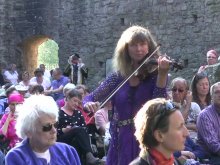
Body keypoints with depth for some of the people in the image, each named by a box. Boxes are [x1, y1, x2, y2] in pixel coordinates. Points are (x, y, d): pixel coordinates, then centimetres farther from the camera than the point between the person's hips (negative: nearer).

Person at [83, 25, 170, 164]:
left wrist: (162, 74, -25)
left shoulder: (156, 73, -2)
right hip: (121, 142, 3)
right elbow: (90, 98, 7)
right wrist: (89, 103, -16)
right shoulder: (118, 77, 4)